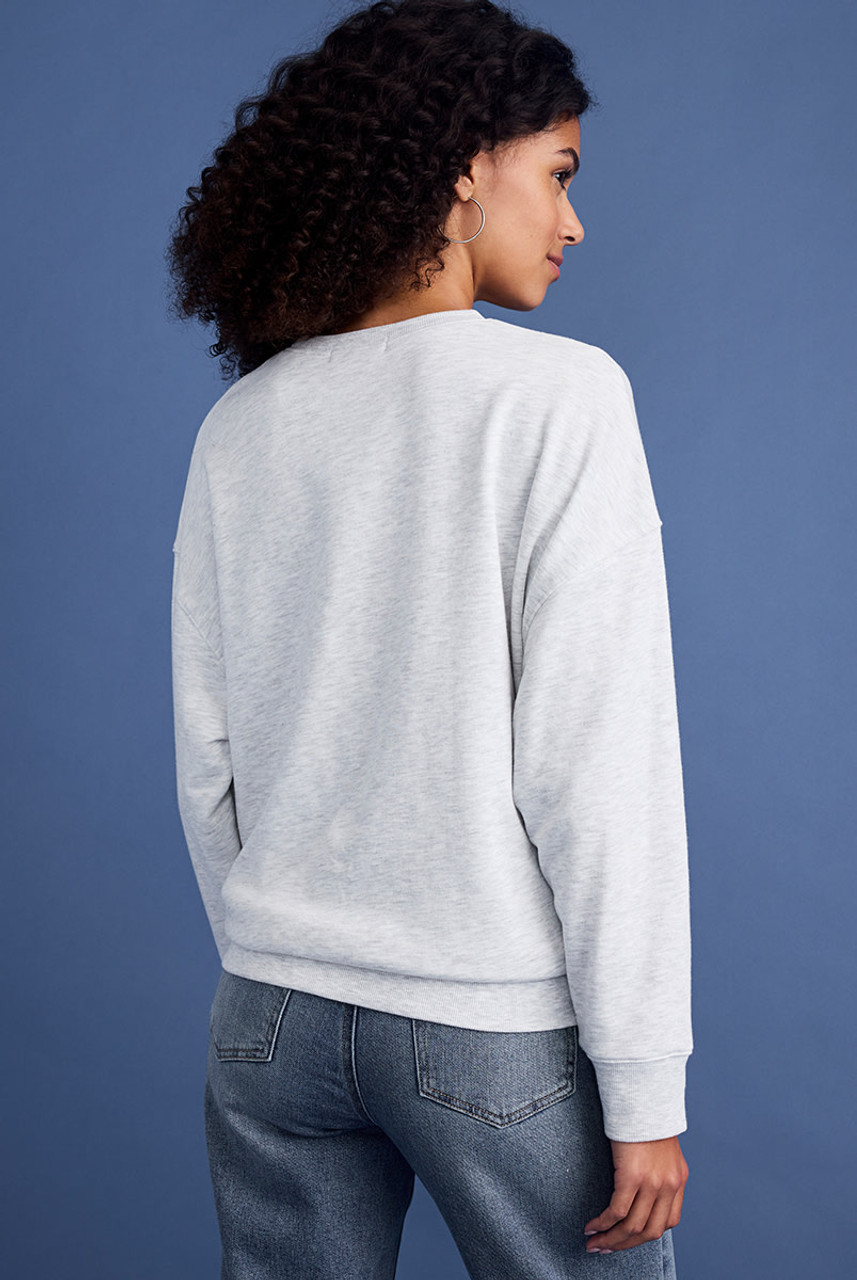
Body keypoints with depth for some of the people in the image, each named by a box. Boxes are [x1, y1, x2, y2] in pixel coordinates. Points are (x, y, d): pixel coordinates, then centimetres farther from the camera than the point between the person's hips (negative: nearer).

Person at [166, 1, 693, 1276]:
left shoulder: (242, 424, 3)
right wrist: (644, 1088, -10)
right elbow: (595, 767, -15)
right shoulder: (557, 395, -12)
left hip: (272, 1018, 5)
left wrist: (272, 960, 17)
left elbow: (210, 761, 6)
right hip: (500, 1030, -4)